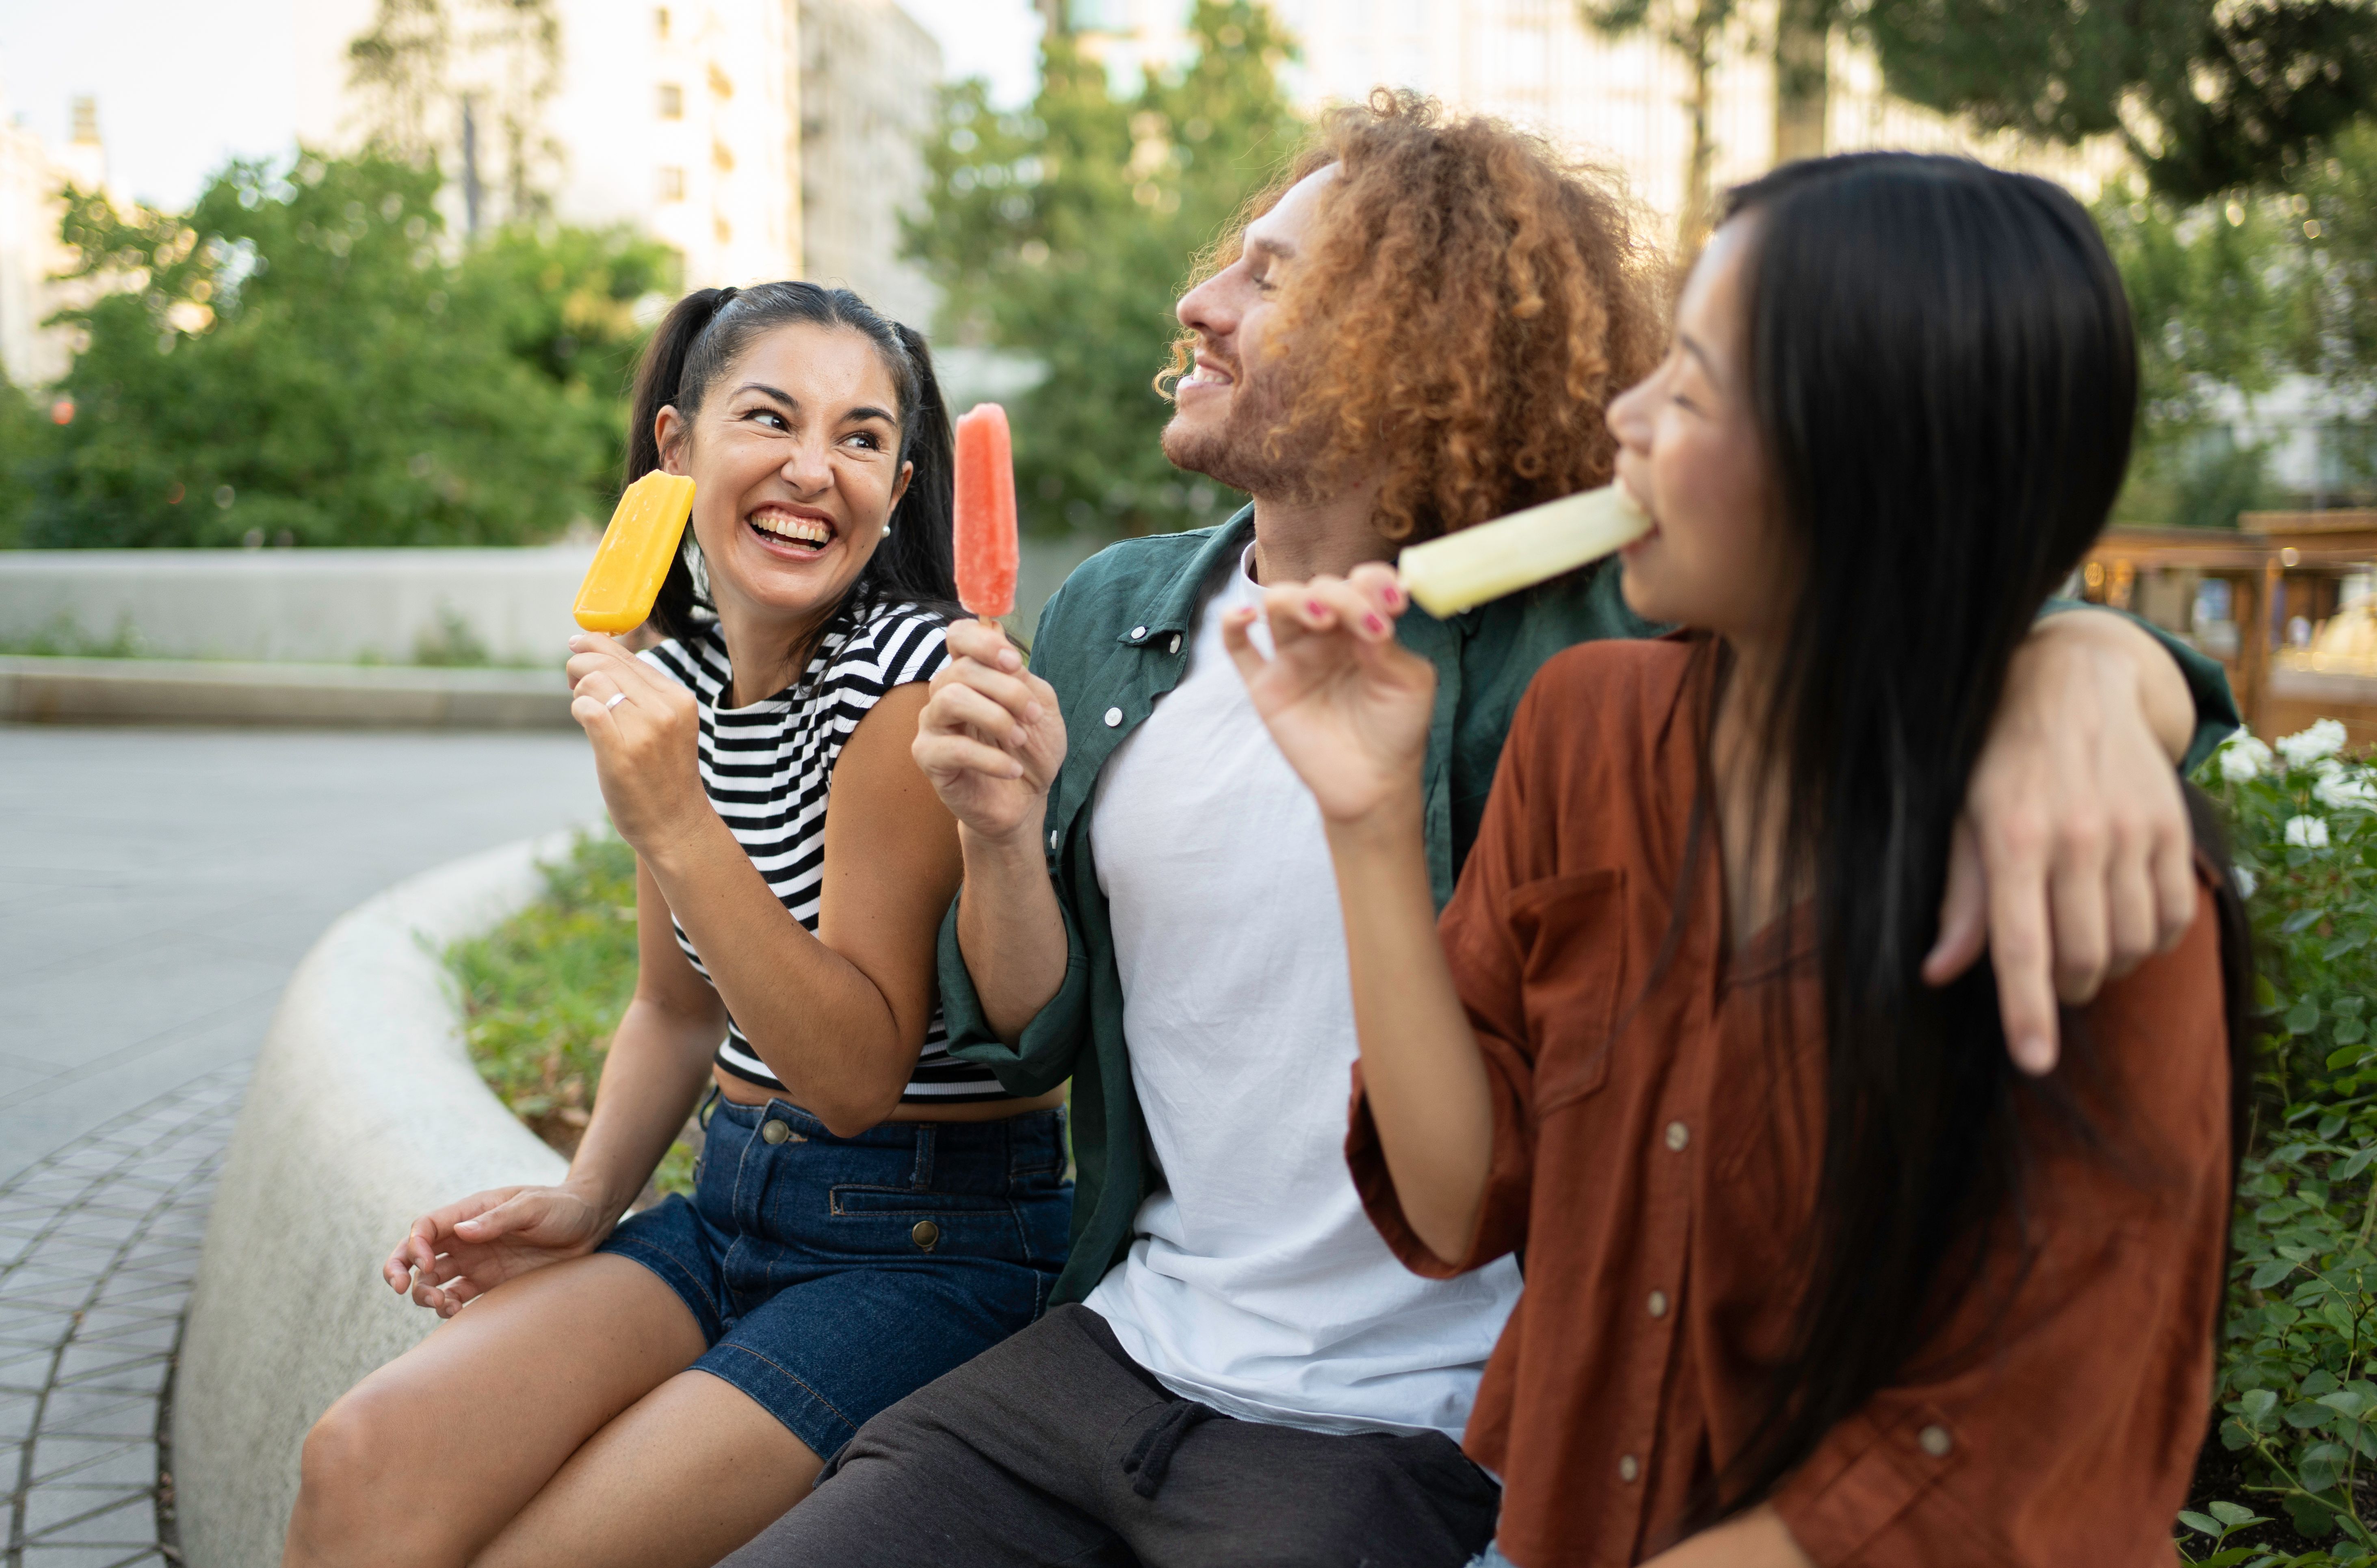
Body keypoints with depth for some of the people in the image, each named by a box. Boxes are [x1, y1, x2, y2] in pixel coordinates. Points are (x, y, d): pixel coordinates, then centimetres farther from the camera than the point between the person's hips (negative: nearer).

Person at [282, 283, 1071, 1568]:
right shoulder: (670, 683, 5)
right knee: (362, 1465, -14)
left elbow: (858, 1074, -20)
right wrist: (586, 1200, 2)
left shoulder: (912, 681, -16)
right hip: (729, 1208, 6)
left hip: (934, 1245, -6)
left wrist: (679, 828, -29)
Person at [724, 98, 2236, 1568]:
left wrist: (2081, 681, -42)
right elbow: (1028, 1035, 7)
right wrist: (1003, 838, -14)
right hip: (1128, 1340, 5)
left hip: (1413, 1434, -5)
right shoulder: (1114, 617, 2)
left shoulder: (1586, 639, -14)